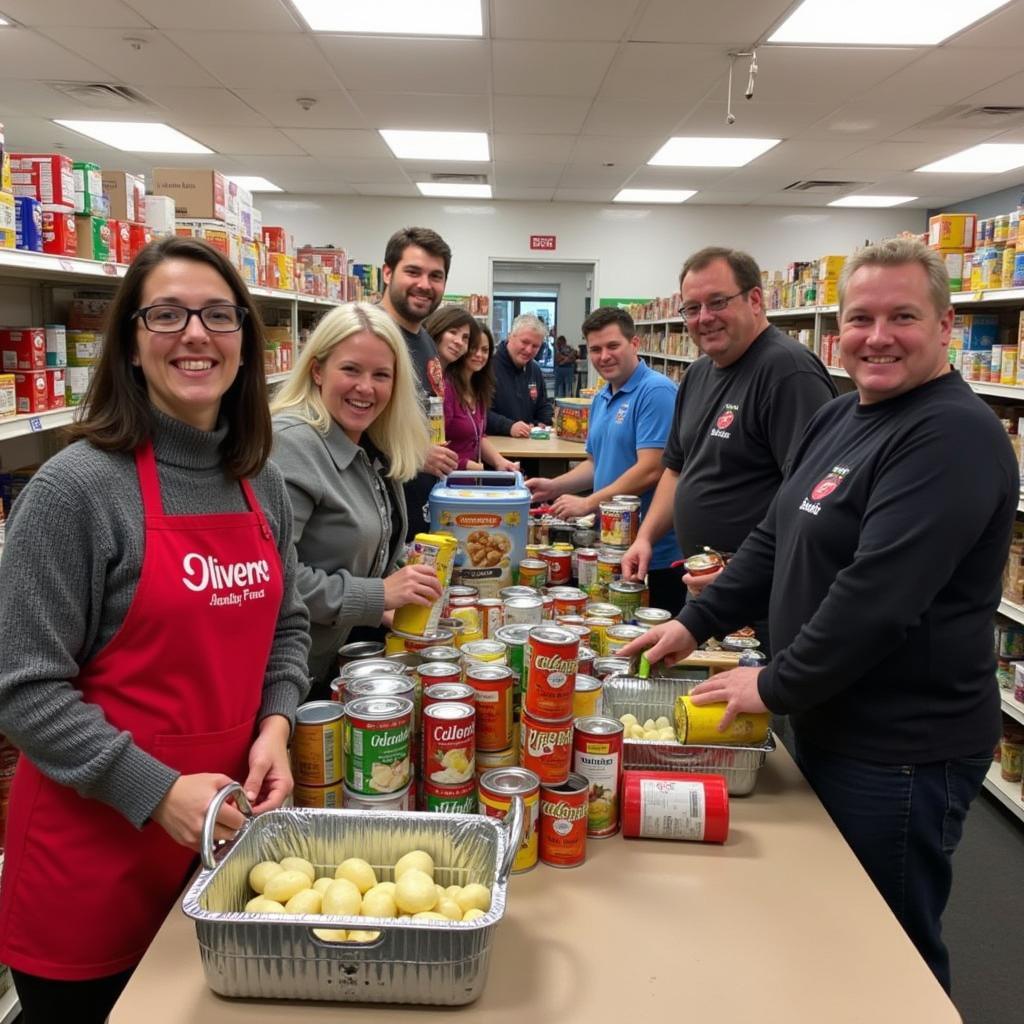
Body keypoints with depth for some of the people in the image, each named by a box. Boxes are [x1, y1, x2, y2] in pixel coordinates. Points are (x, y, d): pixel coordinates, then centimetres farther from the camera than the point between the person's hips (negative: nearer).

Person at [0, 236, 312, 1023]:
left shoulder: (263, 484, 3)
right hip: (94, 847, -5)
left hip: (230, 828, 5)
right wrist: (157, 791, -21)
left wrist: (276, 726, -5)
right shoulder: (78, 486, -16)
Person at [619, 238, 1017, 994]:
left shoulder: (954, 436, -21)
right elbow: (777, 539, 14)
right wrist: (697, 623, 6)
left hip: (901, 750, -9)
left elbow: (879, 594, -28)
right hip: (830, 723, 9)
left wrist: (776, 688, -18)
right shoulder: (839, 418, 9)